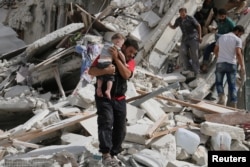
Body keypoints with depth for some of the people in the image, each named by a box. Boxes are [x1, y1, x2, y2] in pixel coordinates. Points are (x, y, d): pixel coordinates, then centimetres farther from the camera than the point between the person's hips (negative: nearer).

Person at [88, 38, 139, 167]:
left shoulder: (131, 62, 4)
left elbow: (126, 75, -16)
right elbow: (91, 71, -13)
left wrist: (116, 58, -21)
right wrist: (105, 70, -31)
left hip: (120, 100, 5)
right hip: (104, 97, -4)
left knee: (120, 129, 4)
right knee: (106, 122, -22)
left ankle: (113, 155, 17)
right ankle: (106, 155, -27)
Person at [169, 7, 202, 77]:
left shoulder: (190, 18, -11)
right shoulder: (178, 20, 1)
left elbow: (198, 26, -2)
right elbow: (174, 27, 15)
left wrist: (199, 36, -5)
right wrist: (170, 25, -9)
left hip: (193, 38, -4)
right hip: (185, 39, 4)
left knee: (194, 54, -5)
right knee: (182, 52, -15)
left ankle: (196, 71, 3)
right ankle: (186, 67, 1)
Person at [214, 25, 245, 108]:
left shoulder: (221, 37, 11)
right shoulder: (237, 40, -4)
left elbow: (215, 51, 18)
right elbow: (238, 53, -17)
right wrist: (242, 66, -17)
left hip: (220, 63, 2)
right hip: (231, 64, -2)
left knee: (219, 82, 15)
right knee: (232, 85, 7)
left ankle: (221, 97, -10)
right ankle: (233, 104, 5)